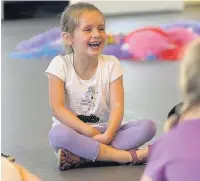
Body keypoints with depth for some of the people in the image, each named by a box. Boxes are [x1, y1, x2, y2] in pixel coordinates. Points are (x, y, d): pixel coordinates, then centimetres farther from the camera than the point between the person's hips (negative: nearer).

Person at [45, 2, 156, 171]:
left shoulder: (111, 64, 0)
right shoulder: (60, 64, -6)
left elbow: (117, 105, -8)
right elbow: (57, 108, -14)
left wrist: (107, 135, -27)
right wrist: (90, 132, -23)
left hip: (104, 129, 3)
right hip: (74, 130, -3)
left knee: (148, 126, -21)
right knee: (57, 135, -38)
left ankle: (78, 156, -32)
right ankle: (130, 156, -32)